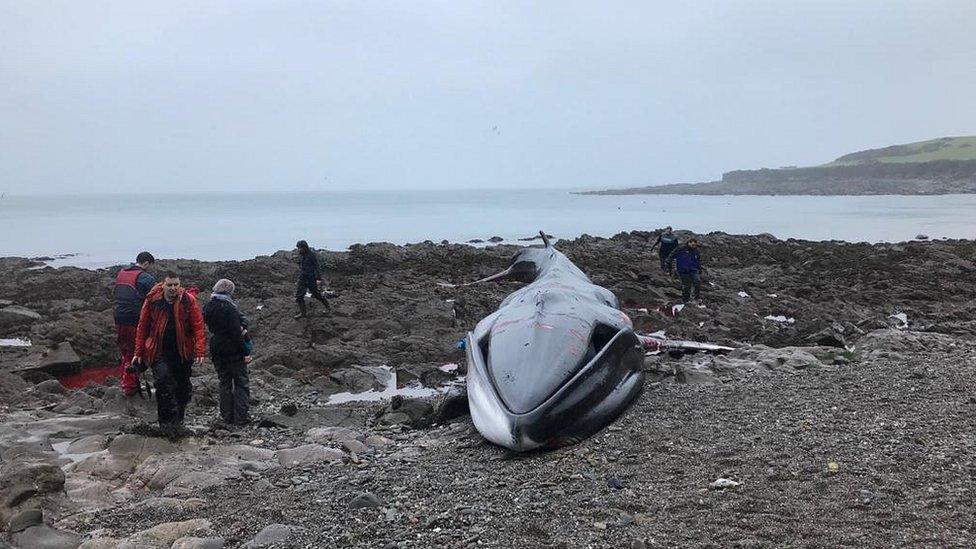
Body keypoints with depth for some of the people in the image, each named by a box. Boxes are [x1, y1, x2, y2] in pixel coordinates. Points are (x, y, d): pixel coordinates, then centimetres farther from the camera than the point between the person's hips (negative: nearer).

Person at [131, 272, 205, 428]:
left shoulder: (188, 300, -7)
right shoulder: (152, 301, -5)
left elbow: (198, 326, -9)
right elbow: (142, 328, 3)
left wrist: (199, 351, -17)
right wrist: (139, 353, 3)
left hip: (182, 353, 1)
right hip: (159, 352, -1)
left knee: (183, 387, 13)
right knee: (163, 381, -19)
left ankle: (178, 421, 33)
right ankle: (167, 422, -10)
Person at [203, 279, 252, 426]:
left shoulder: (208, 307, 5)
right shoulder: (228, 308, -18)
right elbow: (237, 332, -19)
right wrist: (245, 352, -13)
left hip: (217, 352, 6)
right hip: (234, 352, -6)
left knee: (224, 383, 14)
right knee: (241, 384, 4)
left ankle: (227, 417, 16)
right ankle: (240, 417, 2)